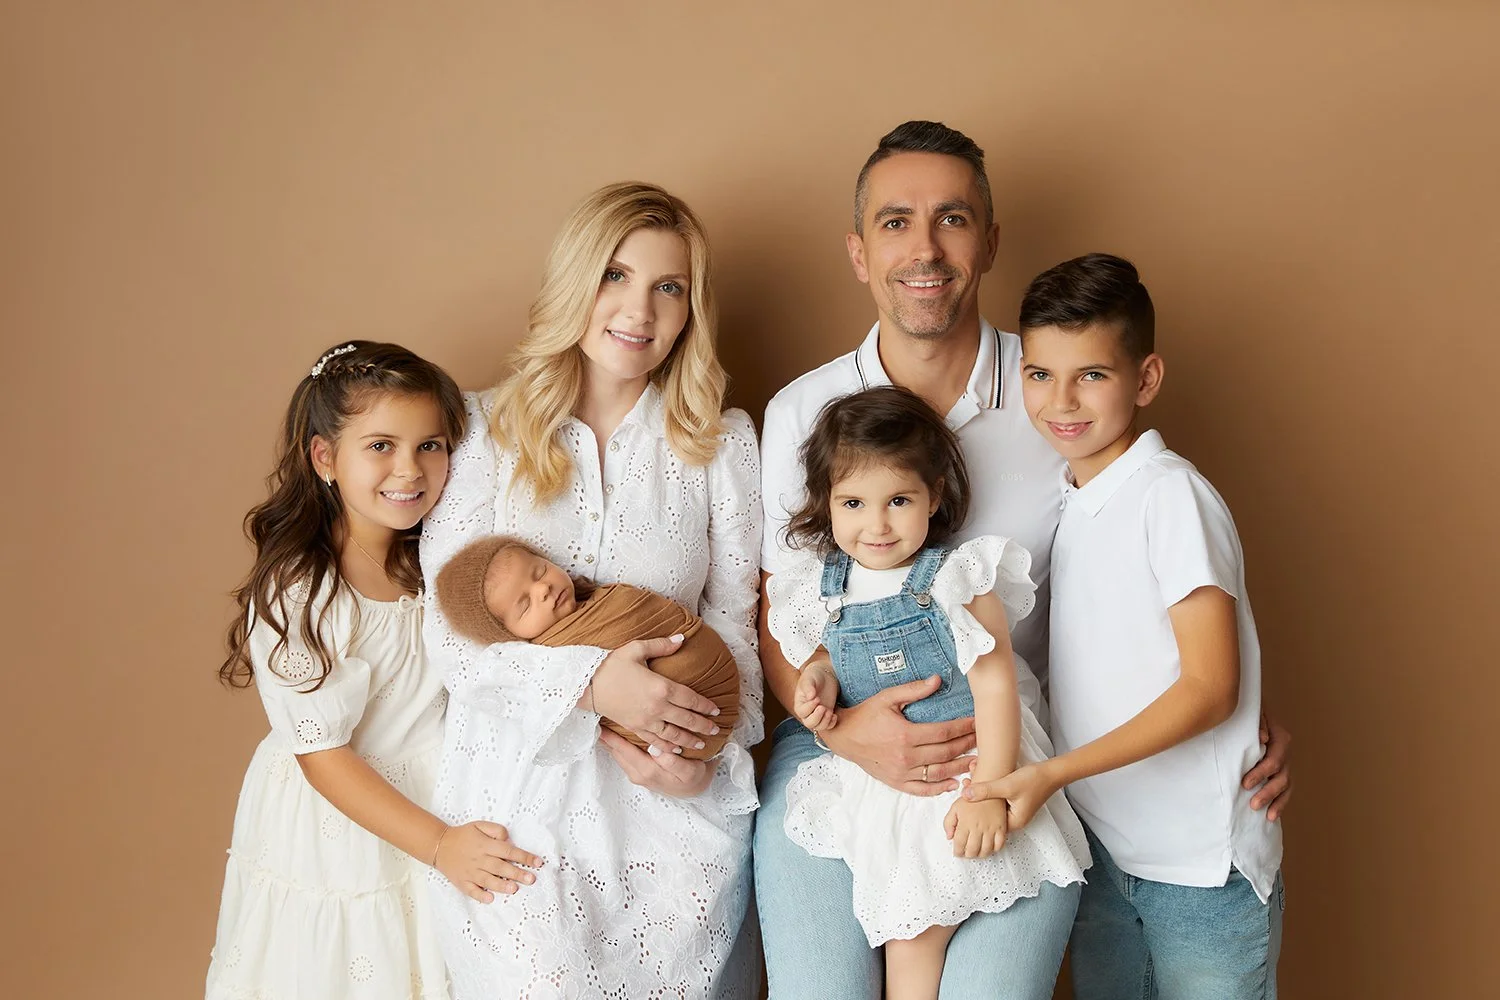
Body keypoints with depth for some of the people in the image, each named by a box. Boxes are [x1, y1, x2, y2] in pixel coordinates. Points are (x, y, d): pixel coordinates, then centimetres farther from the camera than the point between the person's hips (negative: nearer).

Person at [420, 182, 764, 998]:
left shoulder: (722, 445, 5)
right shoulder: (485, 431, -1)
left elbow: (732, 618, 6)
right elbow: (447, 629, -5)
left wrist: (714, 744, -11)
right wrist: (590, 677, -18)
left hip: (678, 807, 2)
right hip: (518, 792, -1)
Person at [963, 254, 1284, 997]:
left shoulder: (1170, 496, -16)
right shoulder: (1069, 499, 5)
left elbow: (1210, 688, -19)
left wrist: (1052, 774, -25)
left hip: (1202, 861, -6)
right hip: (1100, 845, 6)